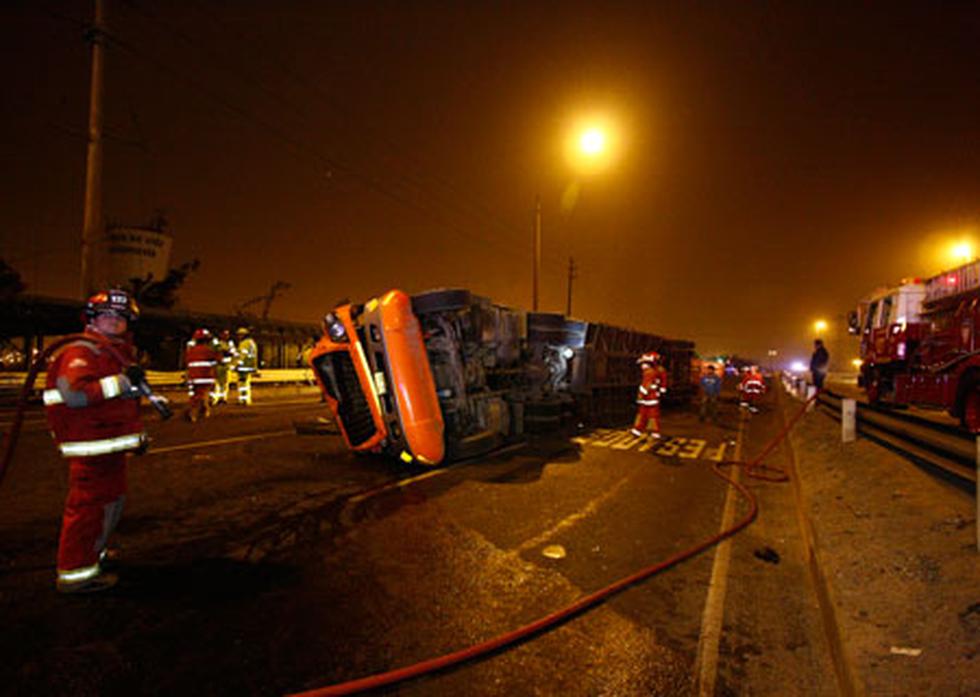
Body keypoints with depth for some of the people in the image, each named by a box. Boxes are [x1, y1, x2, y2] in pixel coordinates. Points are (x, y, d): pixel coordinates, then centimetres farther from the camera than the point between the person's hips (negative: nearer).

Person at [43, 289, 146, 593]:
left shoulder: (118, 352, 19)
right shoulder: (81, 353, -13)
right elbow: (75, 394, -30)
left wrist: (138, 434, 29)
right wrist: (122, 382, -32)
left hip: (112, 445, 10)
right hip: (92, 447, -10)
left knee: (111, 500, 21)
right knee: (89, 505, -5)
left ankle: (93, 554, 40)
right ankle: (76, 573, 6)